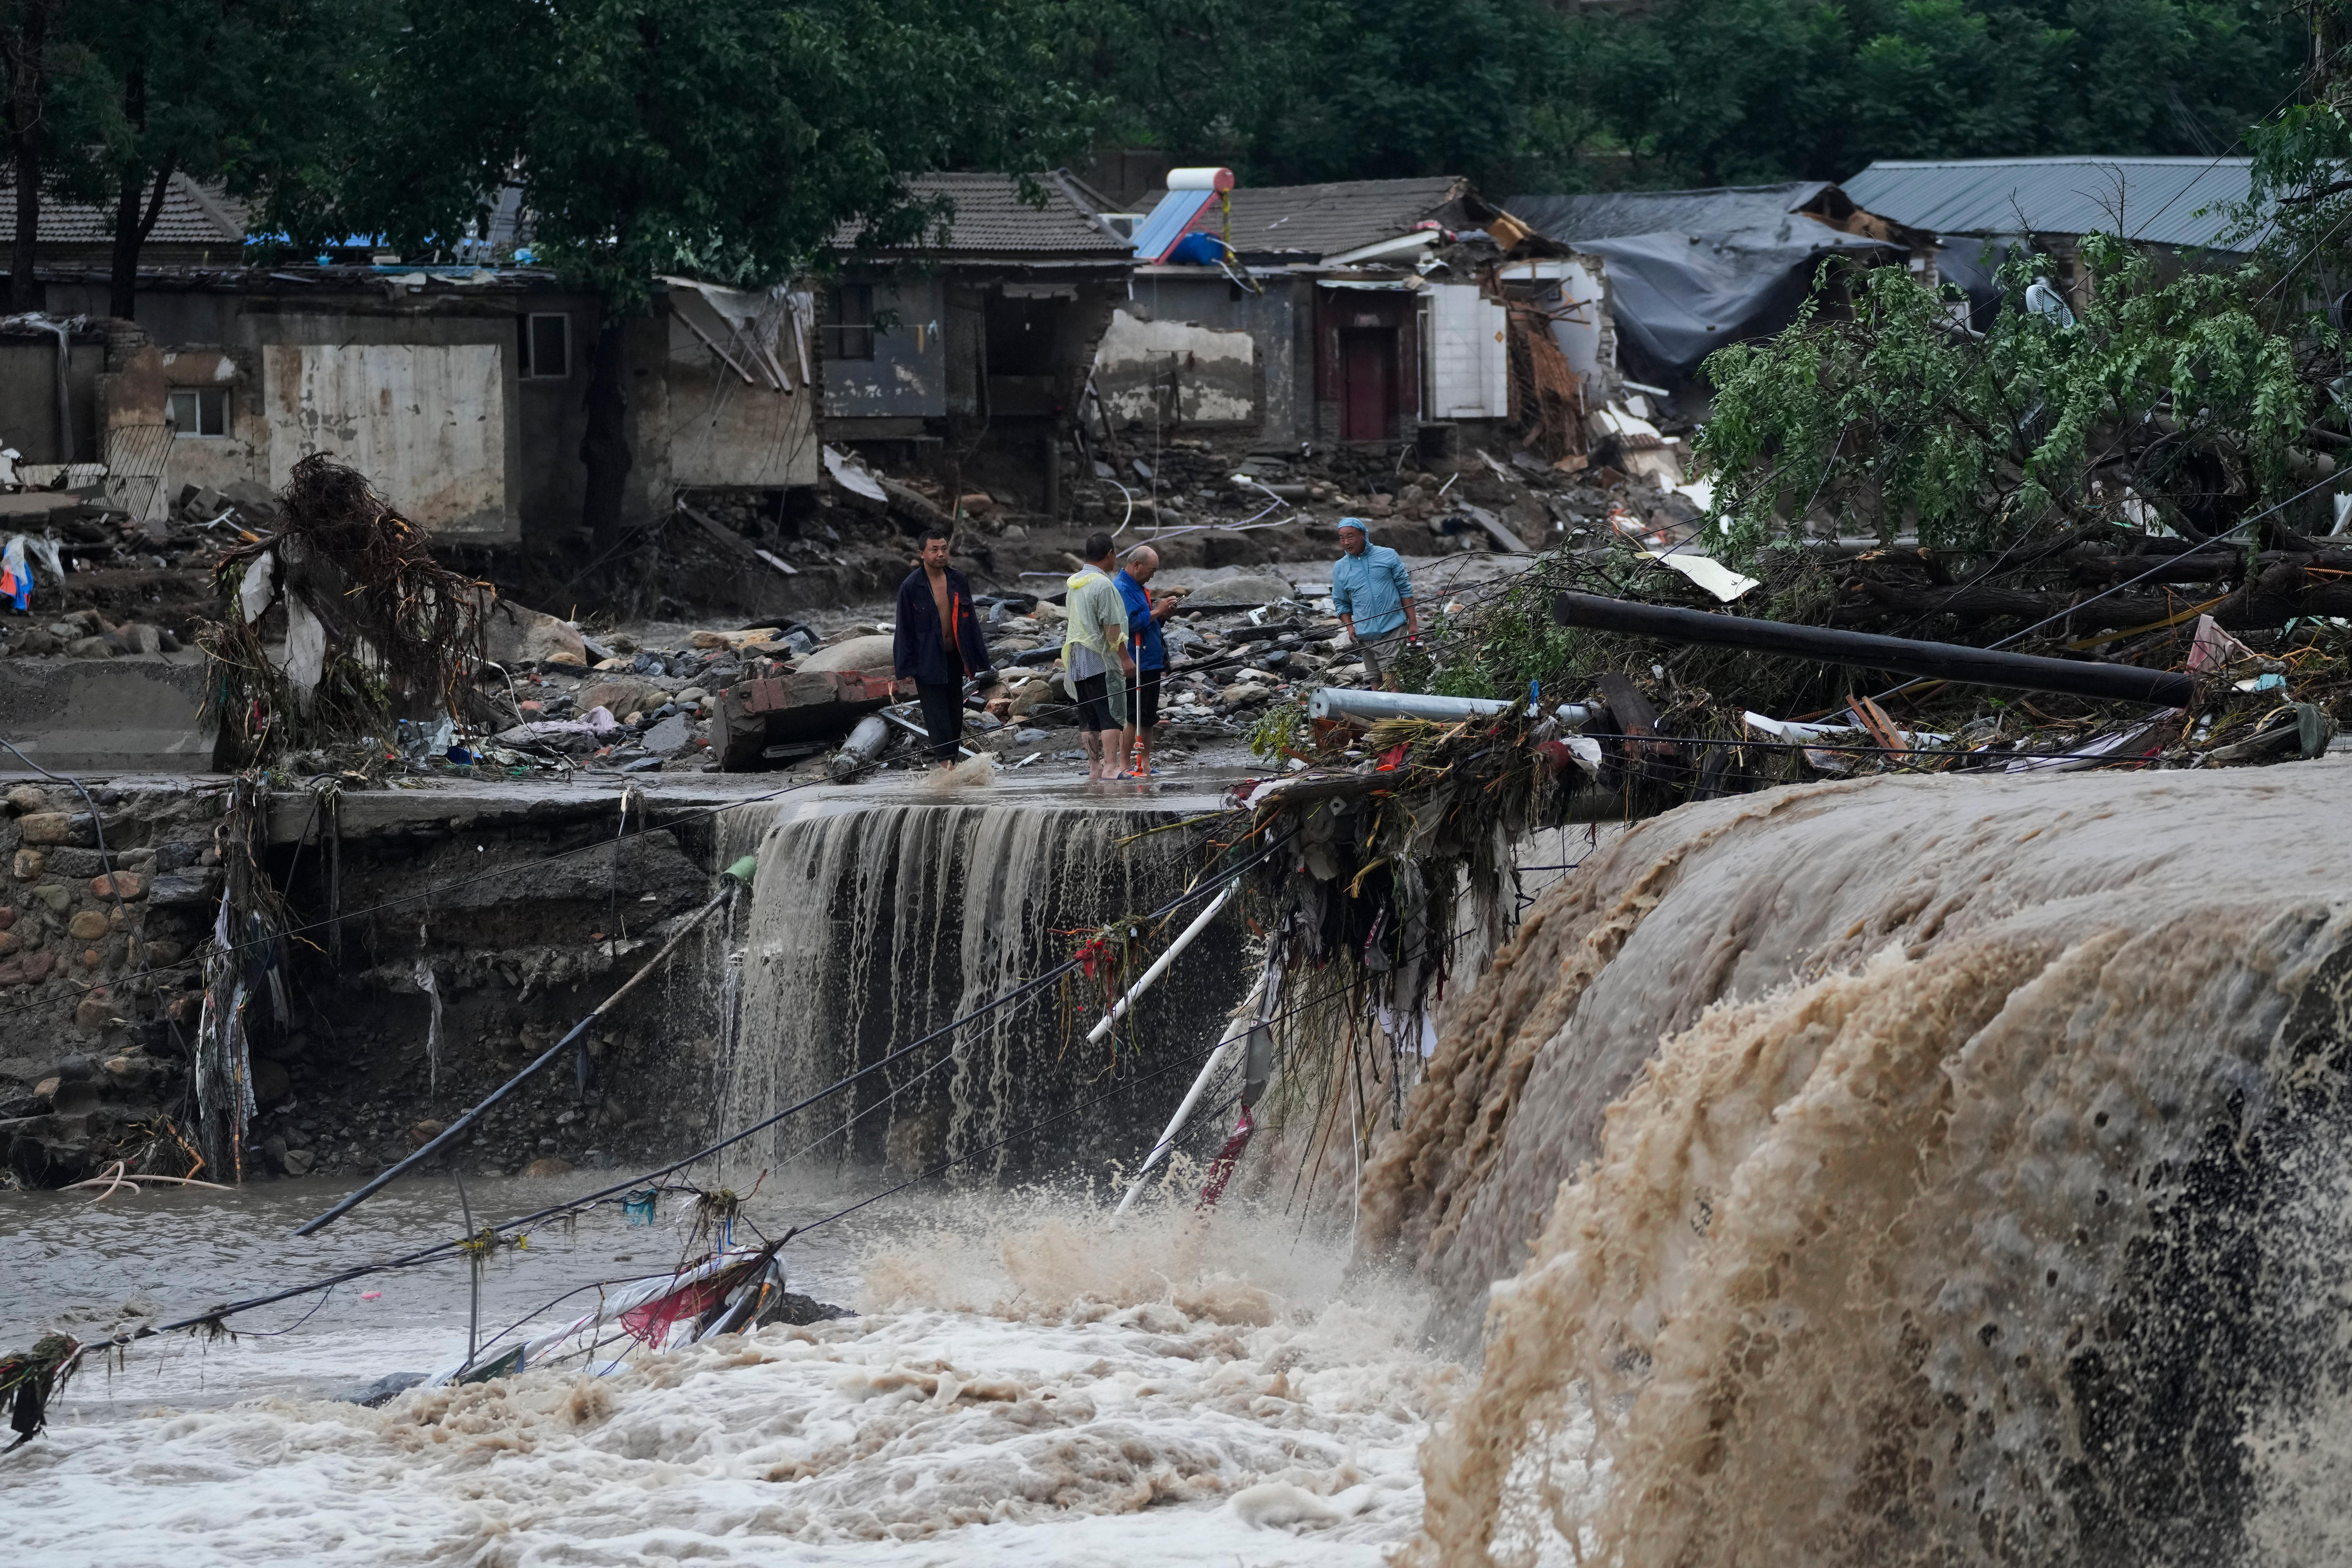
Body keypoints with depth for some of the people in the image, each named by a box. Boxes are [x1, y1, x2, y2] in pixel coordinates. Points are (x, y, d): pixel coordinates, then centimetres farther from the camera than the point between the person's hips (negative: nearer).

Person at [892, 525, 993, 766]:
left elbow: (970, 620, 10)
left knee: (955, 713, 8)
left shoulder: (957, 580, 4)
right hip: (927, 661, -4)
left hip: (954, 658, 5)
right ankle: (944, 758, -8)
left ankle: (950, 760, 16)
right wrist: (905, 669, -8)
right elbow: (904, 630, -6)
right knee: (936, 712, -7)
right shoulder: (911, 586, -9)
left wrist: (979, 660, 9)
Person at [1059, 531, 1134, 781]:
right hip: (1100, 658, -8)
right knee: (1112, 714, -9)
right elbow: (1111, 626, -15)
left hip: (1076, 660, 8)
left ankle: (1094, 768, 9)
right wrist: (1125, 657, -10)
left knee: (1088, 718, 9)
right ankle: (1110, 767, -17)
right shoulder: (1103, 584, -13)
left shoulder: (1074, 583, 13)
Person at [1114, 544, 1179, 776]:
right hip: (1134, 667, -11)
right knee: (1132, 717, -11)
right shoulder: (1121, 590, -14)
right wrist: (1157, 612, -14)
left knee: (1148, 717, 14)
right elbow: (1132, 622, -24)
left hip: (1150, 663, 11)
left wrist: (1163, 612, 11)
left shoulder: (1137, 588, 19)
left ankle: (1145, 764, 20)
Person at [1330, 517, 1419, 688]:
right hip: (1365, 636, 4)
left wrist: (1413, 623, -1)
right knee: (1376, 681, 6)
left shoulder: (1388, 556, 0)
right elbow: (1341, 603, 14)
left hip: (1393, 629, -4)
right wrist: (1350, 627, -3)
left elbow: (1405, 590, 3)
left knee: (1391, 682, -13)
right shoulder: (1340, 568, 8)